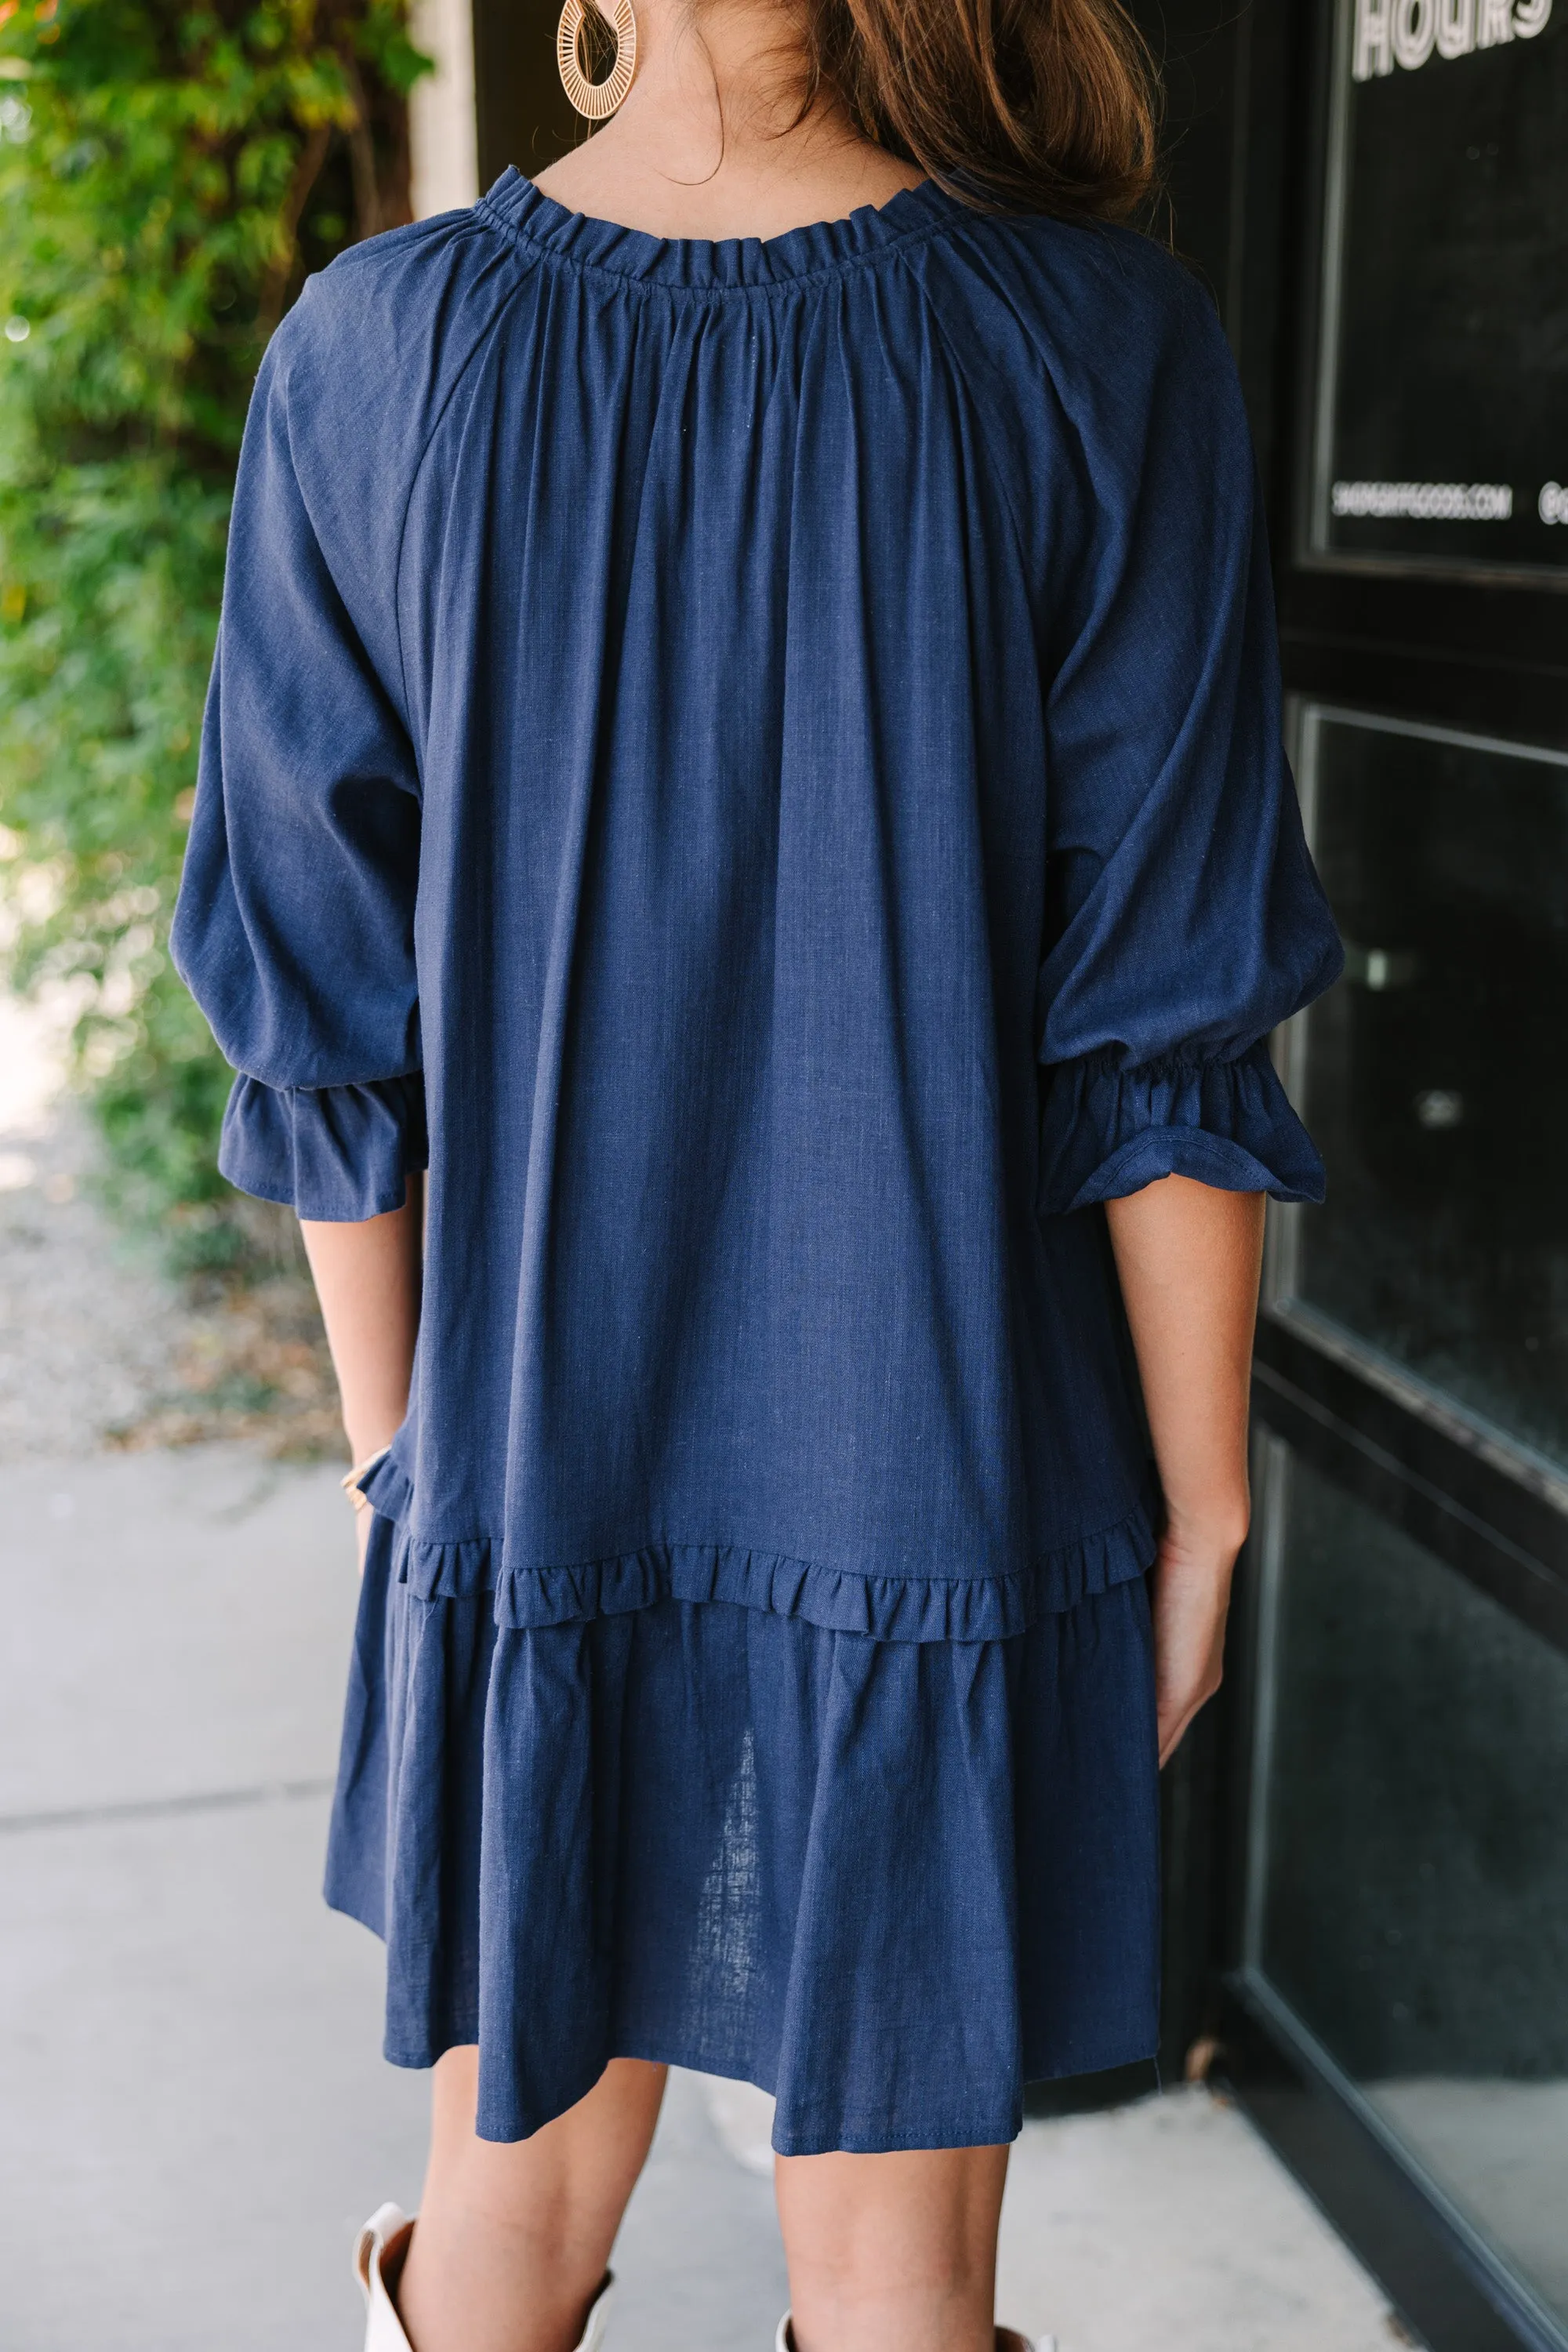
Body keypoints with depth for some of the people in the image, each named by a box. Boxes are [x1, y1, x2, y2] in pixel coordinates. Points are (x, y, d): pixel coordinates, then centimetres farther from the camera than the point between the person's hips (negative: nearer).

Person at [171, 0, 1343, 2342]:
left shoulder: (371, 350, -7)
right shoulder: (1104, 345, -11)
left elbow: (330, 1035, -3)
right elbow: (1163, 1038, -10)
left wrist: (396, 1449, 10)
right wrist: (1203, 1512, 1)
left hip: (538, 1454, 2)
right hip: (949, 1482, -1)